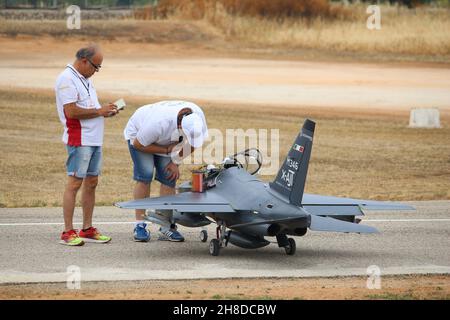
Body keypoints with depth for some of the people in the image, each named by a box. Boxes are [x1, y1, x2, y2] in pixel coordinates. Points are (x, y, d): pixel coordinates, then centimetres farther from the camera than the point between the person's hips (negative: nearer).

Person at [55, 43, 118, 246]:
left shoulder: (85, 79, 17)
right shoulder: (67, 79, -13)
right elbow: (72, 111, -20)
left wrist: (105, 111, 6)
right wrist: (99, 111, -14)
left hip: (94, 139, 10)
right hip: (79, 140, -10)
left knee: (91, 182, 11)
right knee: (74, 183, -9)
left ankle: (87, 229, 16)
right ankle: (68, 232, -8)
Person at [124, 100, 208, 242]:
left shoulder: (197, 118, -27)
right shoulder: (160, 123, -44)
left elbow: (192, 144, -6)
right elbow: (138, 144, -27)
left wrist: (175, 162, -12)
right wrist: (167, 150, -25)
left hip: (165, 142, 5)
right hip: (138, 133, -5)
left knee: (169, 177, -7)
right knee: (144, 176, -18)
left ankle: (166, 227, -6)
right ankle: (140, 226, -15)